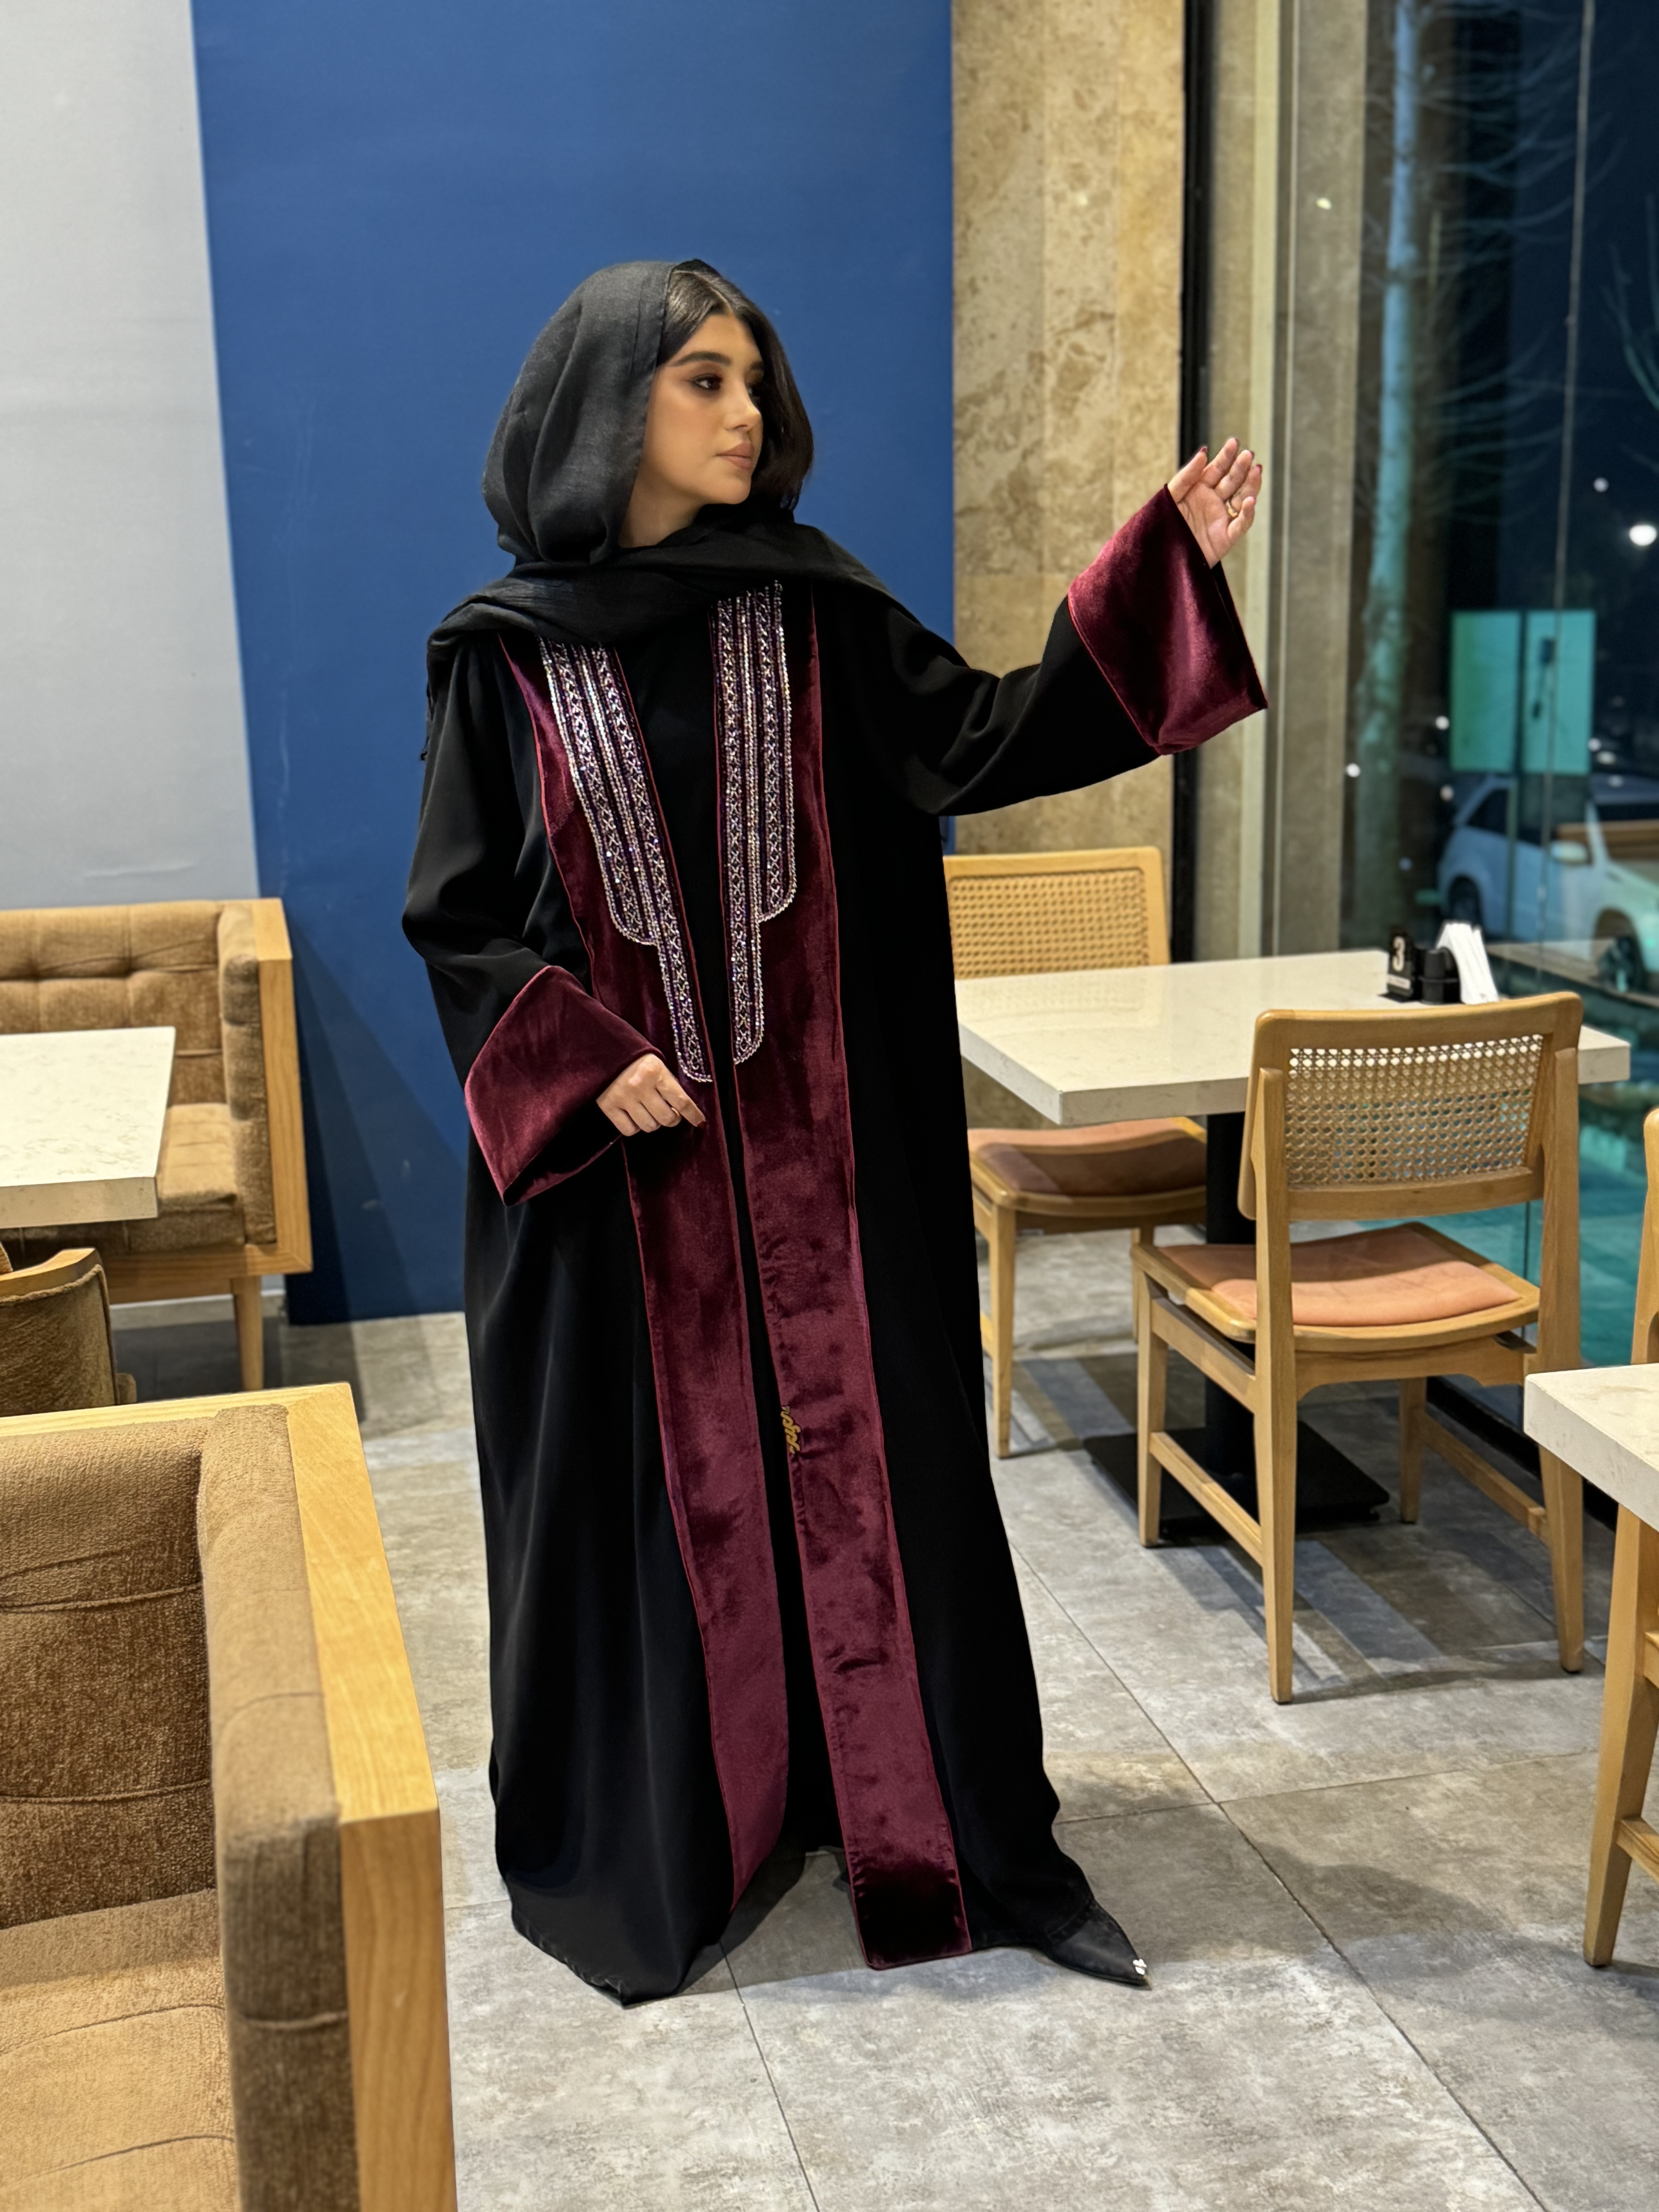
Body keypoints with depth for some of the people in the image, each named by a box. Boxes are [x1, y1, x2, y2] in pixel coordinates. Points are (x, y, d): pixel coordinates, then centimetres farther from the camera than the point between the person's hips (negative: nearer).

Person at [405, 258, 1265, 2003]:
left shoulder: (815, 613, 4)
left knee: (878, 1451, 7)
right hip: (611, 1144, -1)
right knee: (645, 1477, 7)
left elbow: (988, 741, -1)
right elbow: (455, 911, 0)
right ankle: (639, 1841, 28)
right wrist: (581, 1059, -14)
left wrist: (1168, 557, -8)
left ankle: (952, 1829, 23)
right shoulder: (504, 652, -1)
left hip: (819, 1136, 2)